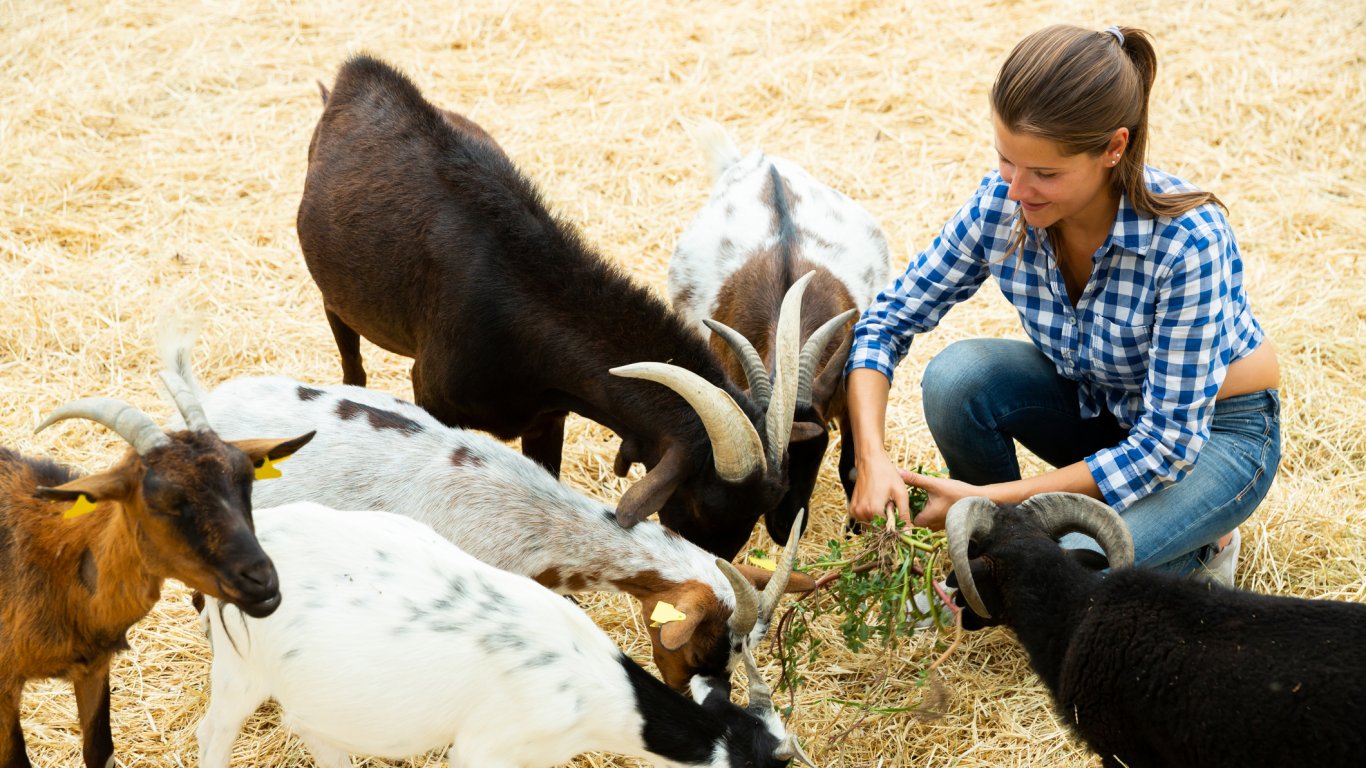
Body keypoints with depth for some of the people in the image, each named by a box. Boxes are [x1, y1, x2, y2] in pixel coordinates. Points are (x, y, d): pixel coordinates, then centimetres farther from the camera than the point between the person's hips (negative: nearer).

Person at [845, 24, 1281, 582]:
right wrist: (872, 457, -27)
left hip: (1218, 429, -5)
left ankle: (1199, 552, 3)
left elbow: (1166, 447, -30)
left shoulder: (1189, 241, -34)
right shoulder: (1001, 204, -20)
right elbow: (887, 321, -9)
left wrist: (992, 498, -31)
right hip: (1097, 405, 5)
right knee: (957, 375, -24)